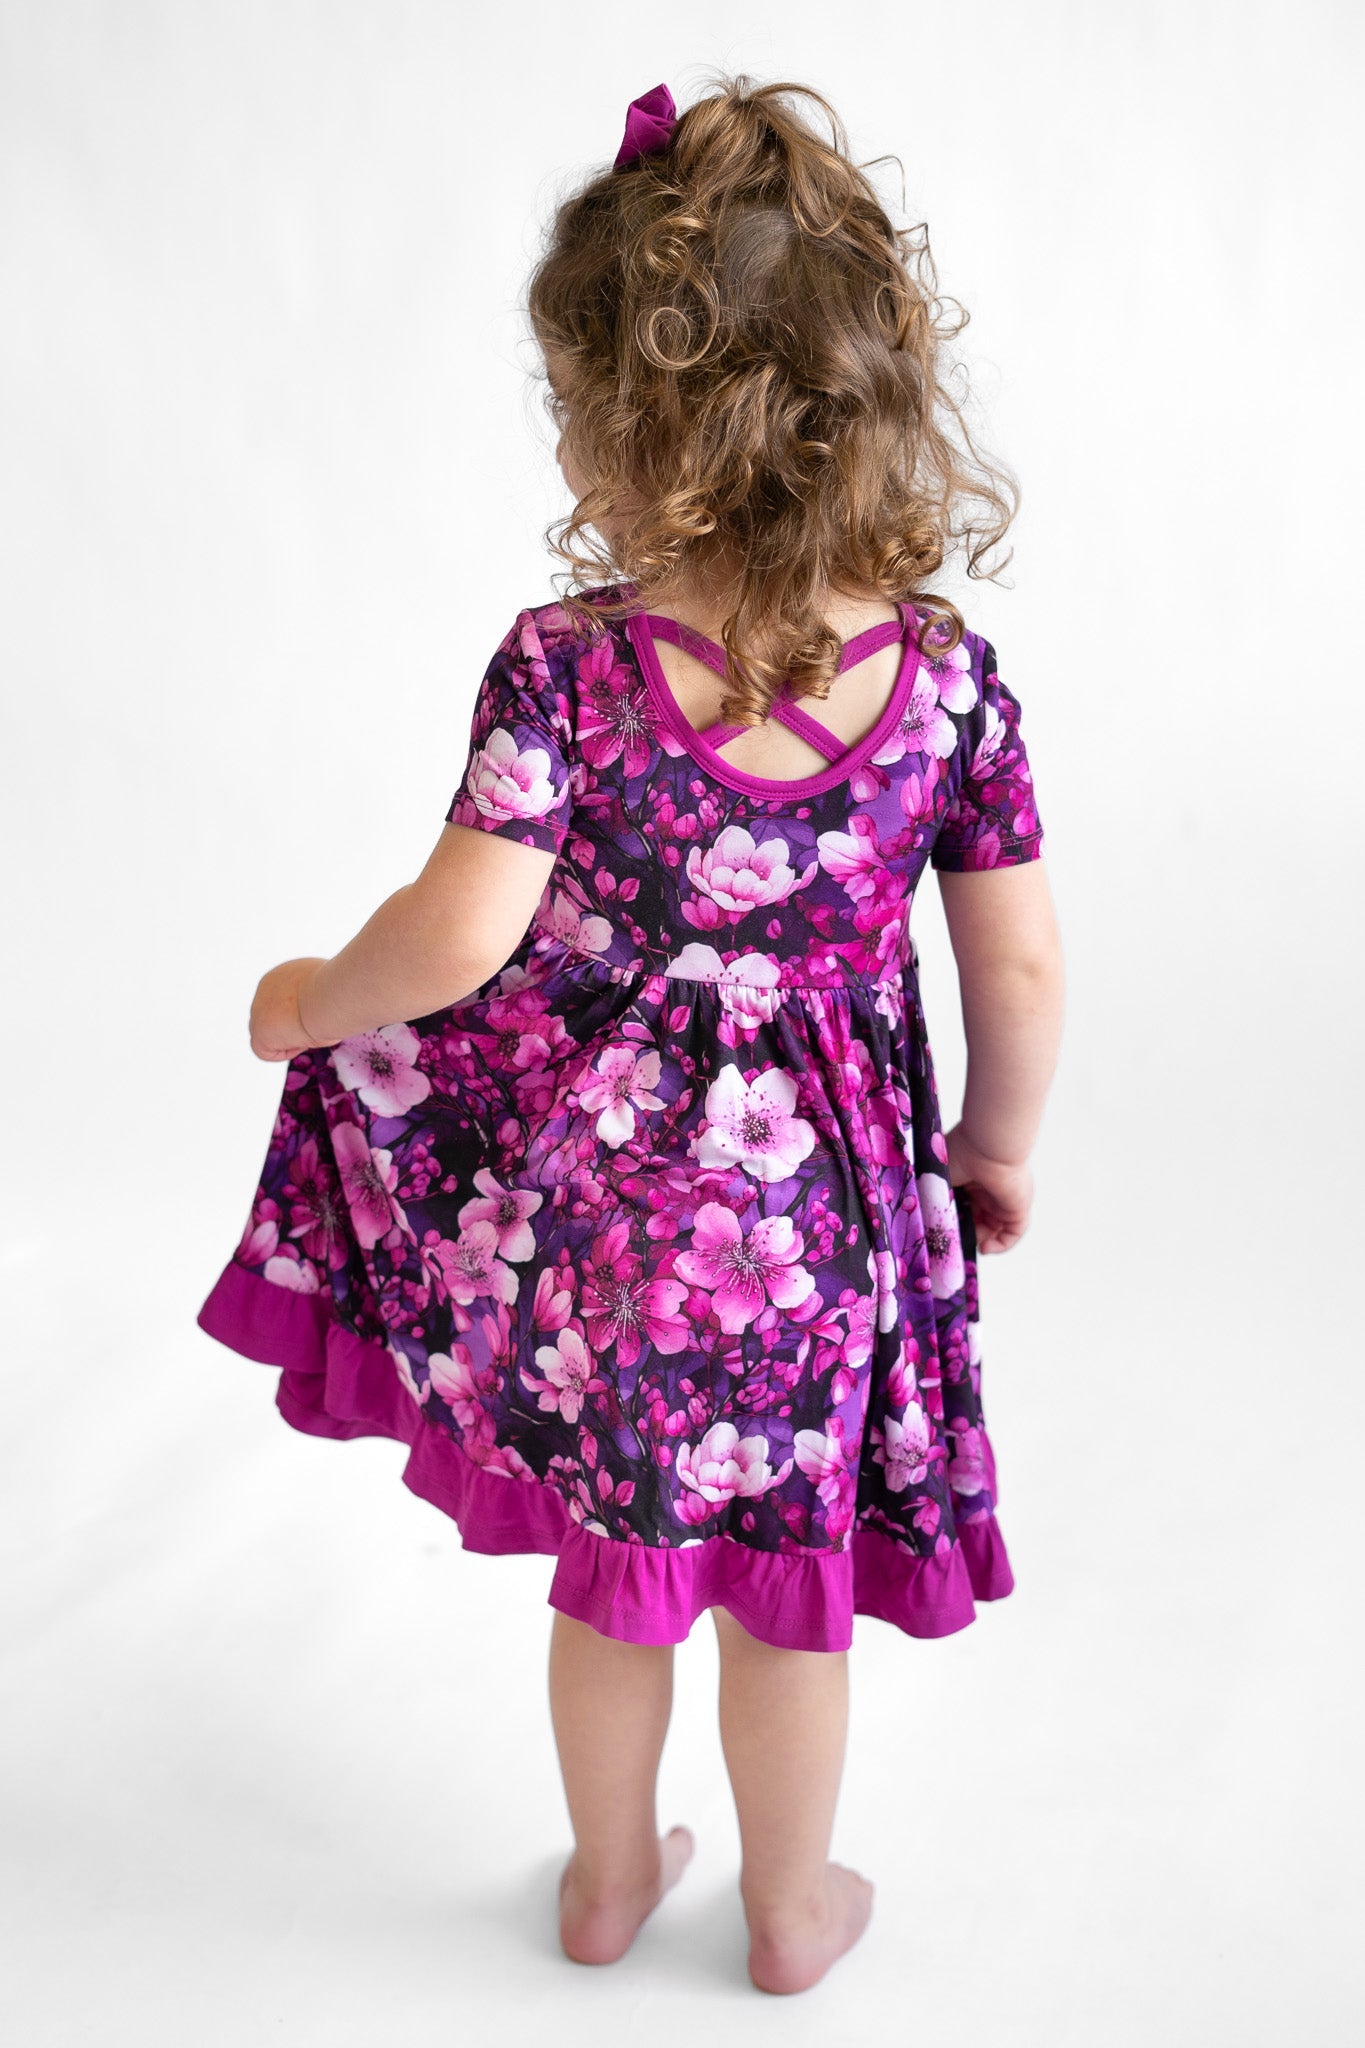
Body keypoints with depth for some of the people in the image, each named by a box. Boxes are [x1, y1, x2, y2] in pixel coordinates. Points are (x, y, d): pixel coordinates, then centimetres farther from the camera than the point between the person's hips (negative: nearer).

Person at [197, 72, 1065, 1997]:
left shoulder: (564, 663, -19)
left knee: (609, 1566, 22)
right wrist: (999, 1147, 11)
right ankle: (792, 1908, 42)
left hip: (595, 1198, -1)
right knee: (787, 1580, 21)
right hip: (822, 1209, 1)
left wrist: (309, 1002, 0)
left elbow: (459, 937, -20)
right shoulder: (949, 674, -11)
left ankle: (611, 1876, 45)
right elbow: (1023, 976, -7)